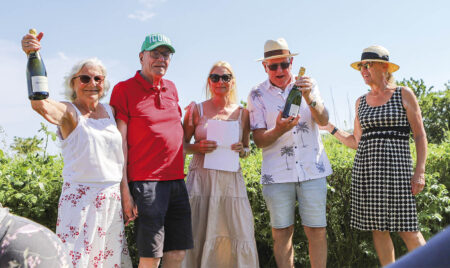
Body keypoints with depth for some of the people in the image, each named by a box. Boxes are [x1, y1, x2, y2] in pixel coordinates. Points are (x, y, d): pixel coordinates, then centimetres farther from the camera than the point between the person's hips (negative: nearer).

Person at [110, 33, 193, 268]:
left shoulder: (171, 88, 16)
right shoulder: (124, 89, -2)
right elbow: (119, 142, -7)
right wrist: (124, 191, -12)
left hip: (177, 180, 6)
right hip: (146, 182, -6)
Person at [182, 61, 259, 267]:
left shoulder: (242, 113, 10)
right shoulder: (197, 109, 5)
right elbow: (182, 145, 7)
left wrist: (241, 150, -4)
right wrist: (198, 147, -12)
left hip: (231, 180, 2)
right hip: (201, 178, -1)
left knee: (239, 234, -3)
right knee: (198, 236, -1)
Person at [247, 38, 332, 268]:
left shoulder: (307, 85, 8)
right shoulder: (257, 95, 3)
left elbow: (323, 120, -4)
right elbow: (259, 140, -2)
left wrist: (310, 98, -24)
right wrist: (279, 130, -23)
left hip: (312, 169, 1)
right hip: (277, 173, -1)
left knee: (317, 231, 1)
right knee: (281, 233, 2)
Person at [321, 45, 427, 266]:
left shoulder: (404, 94, 3)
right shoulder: (361, 102, 14)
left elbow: (420, 135, 1)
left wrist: (420, 171, -8)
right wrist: (330, 127, 11)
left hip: (396, 166, -4)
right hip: (365, 167, 4)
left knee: (407, 230, -6)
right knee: (378, 228, 6)